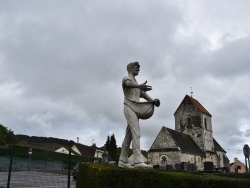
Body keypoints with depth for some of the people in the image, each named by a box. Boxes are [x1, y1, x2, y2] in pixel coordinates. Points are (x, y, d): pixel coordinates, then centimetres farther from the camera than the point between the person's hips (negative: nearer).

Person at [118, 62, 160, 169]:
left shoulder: (137, 84, 30)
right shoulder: (126, 79, 2)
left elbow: (144, 95, 15)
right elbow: (129, 84, -26)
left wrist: (154, 101, -6)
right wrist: (140, 86, -49)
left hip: (136, 111, 9)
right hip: (129, 108, -9)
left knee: (129, 136, 5)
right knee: (136, 133, -22)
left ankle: (123, 161, 8)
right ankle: (138, 161, -30)